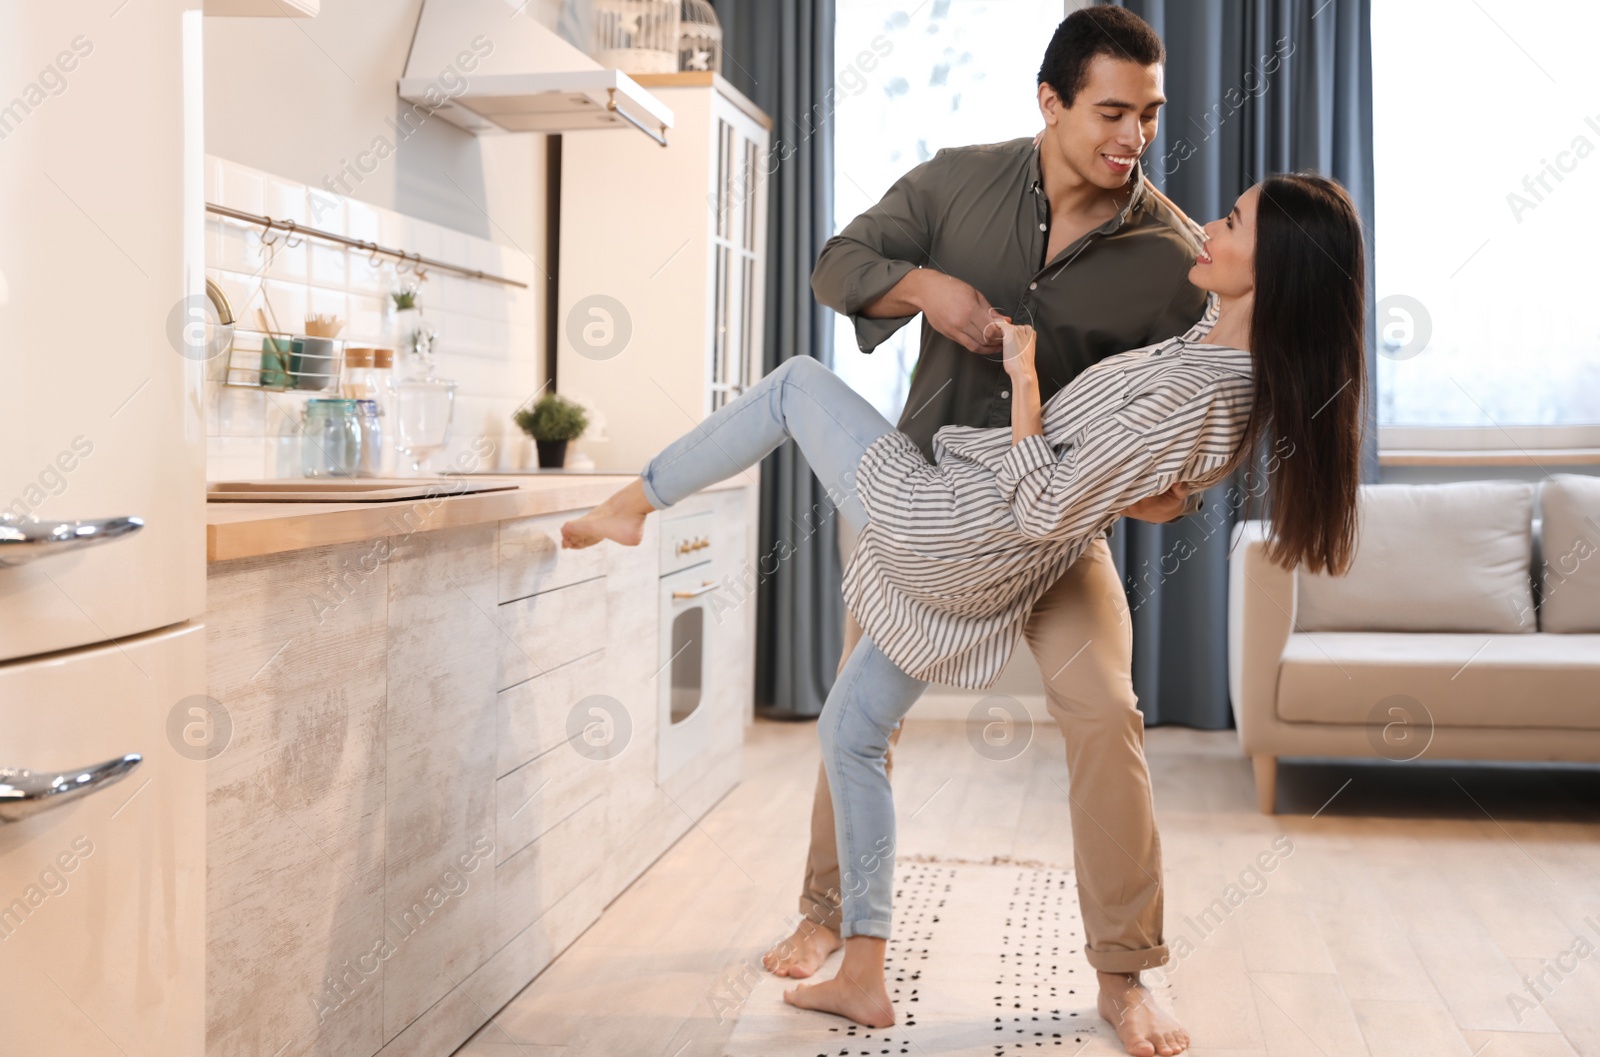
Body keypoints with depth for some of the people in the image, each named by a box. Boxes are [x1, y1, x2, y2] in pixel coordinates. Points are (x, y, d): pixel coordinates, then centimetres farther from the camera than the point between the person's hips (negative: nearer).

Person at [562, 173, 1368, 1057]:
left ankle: (634, 503, 25)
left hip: (932, 527, -9)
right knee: (850, 734, 21)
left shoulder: (1190, 395, -28)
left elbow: (1041, 507, -25)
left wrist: (1023, 372, -16)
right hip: (976, 585, 9)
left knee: (797, 381, 13)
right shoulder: (1252, 375, -2)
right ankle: (862, 979, 22)